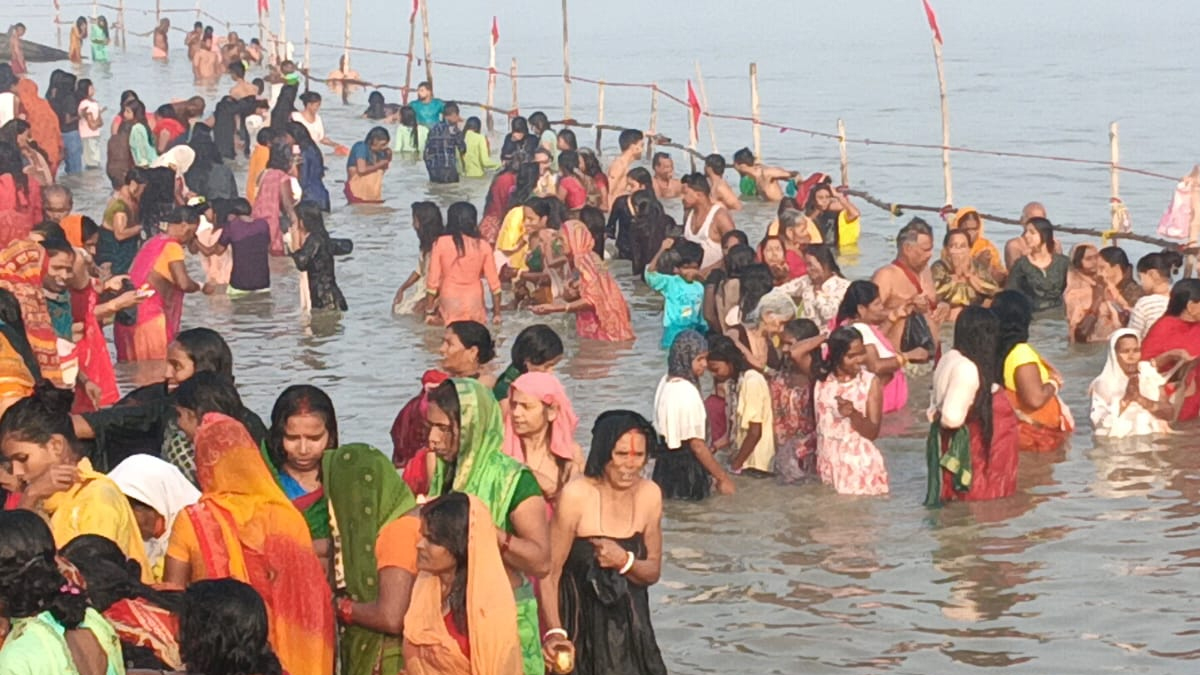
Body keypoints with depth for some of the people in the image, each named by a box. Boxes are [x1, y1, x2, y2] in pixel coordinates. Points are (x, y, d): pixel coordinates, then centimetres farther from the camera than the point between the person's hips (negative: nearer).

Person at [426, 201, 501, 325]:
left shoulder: (440, 243, -3)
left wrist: (429, 311, 6)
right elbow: (493, 281, 2)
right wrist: (497, 313, 12)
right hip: (474, 303, 1)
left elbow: (433, 280, -2)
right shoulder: (482, 246, -1)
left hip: (449, 302, -1)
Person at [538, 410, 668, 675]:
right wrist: (553, 632, -26)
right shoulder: (577, 496, -15)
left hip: (630, 628, 4)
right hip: (580, 631, -4)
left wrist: (625, 562, -14)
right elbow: (549, 573, -15)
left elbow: (653, 571, 8)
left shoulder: (649, 494, -1)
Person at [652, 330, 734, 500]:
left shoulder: (666, 382, 5)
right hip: (686, 469, -9)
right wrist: (722, 478, -14)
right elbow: (696, 444, -21)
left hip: (667, 462, 9)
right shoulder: (687, 393, -23)